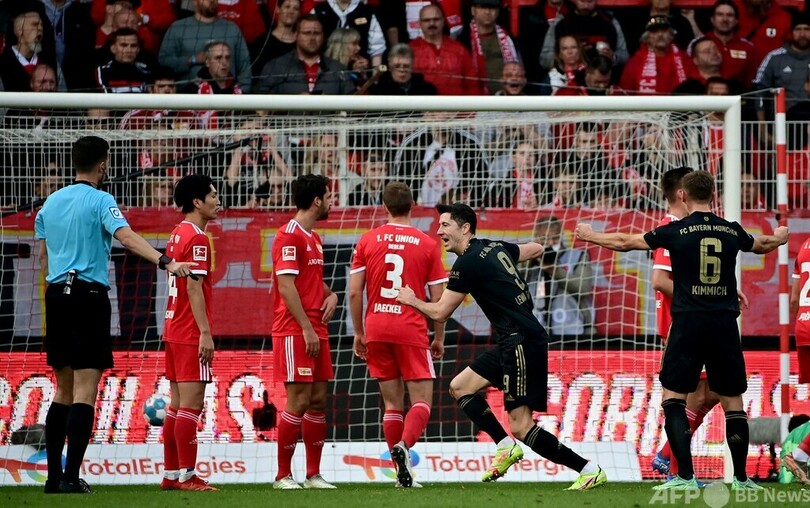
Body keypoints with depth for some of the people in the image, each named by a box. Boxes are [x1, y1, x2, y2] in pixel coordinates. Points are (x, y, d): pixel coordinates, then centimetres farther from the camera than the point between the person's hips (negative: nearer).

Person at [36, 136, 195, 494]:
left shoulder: (51, 203, 13)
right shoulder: (100, 201, -7)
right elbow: (127, 237, -24)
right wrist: (165, 262, -34)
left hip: (56, 294, 7)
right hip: (89, 296, -7)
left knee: (64, 391, 14)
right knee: (85, 392, -7)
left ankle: (53, 476, 13)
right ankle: (71, 476, -13)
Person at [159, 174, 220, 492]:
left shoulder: (177, 235, 16)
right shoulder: (197, 239, -13)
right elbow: (194, 288, -18)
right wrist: (205, 333, -20)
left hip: (174, 331, 10)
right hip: (191, 333, -10)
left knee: (178, 405, 11)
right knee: (191, 404, -9)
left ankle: (170, 475, 13)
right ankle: (186, 476, -10)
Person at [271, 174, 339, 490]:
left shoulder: (313, 238, 18)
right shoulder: (289, 236, -12)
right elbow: (286, 286, -18)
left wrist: (330, 294, 8)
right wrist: (307, 328, -21)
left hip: (315, 330, 9)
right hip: (294, 331, -9)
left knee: (318, 400, 8)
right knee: (299, 401, -9)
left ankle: (314, 475, 12)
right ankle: (283, 475, -3)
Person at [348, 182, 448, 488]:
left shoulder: (367, 241, 4)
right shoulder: (427, 244, 0)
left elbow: (354, 292, 1)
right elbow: (438, 299, 0)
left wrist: (358, 333, 11)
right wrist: (439, 338, 11)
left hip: (376, 329, 3)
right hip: (412, 331, -3)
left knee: (392, 403, 10)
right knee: (421, 401, 0)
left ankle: (403, 474, 7)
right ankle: (404, 445, -29)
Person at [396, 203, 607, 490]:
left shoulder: (468, 263, -12)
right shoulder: (494, 248, 13)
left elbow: (440, 313, -6)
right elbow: (536, 250, 29)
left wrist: (413, 301, 12)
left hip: (523, 342, -10)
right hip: (512, 344, 10)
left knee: (521, 427, -12)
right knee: (459, 387, 13)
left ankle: (590, 471, -11)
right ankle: (506, 447, 11)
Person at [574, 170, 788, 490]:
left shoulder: (676, 231, -2)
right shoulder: (732, 232, 7)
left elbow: (626, 243, 9)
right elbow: (763, 245, 30)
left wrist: (590, 236, 27)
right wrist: (780, 237, 55)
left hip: (688, 322, -3)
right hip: (725, 323, 3)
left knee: (673, 398, 2)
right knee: (733, 402, 11)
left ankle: (685, 476, -9)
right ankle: (741, 478, 11)